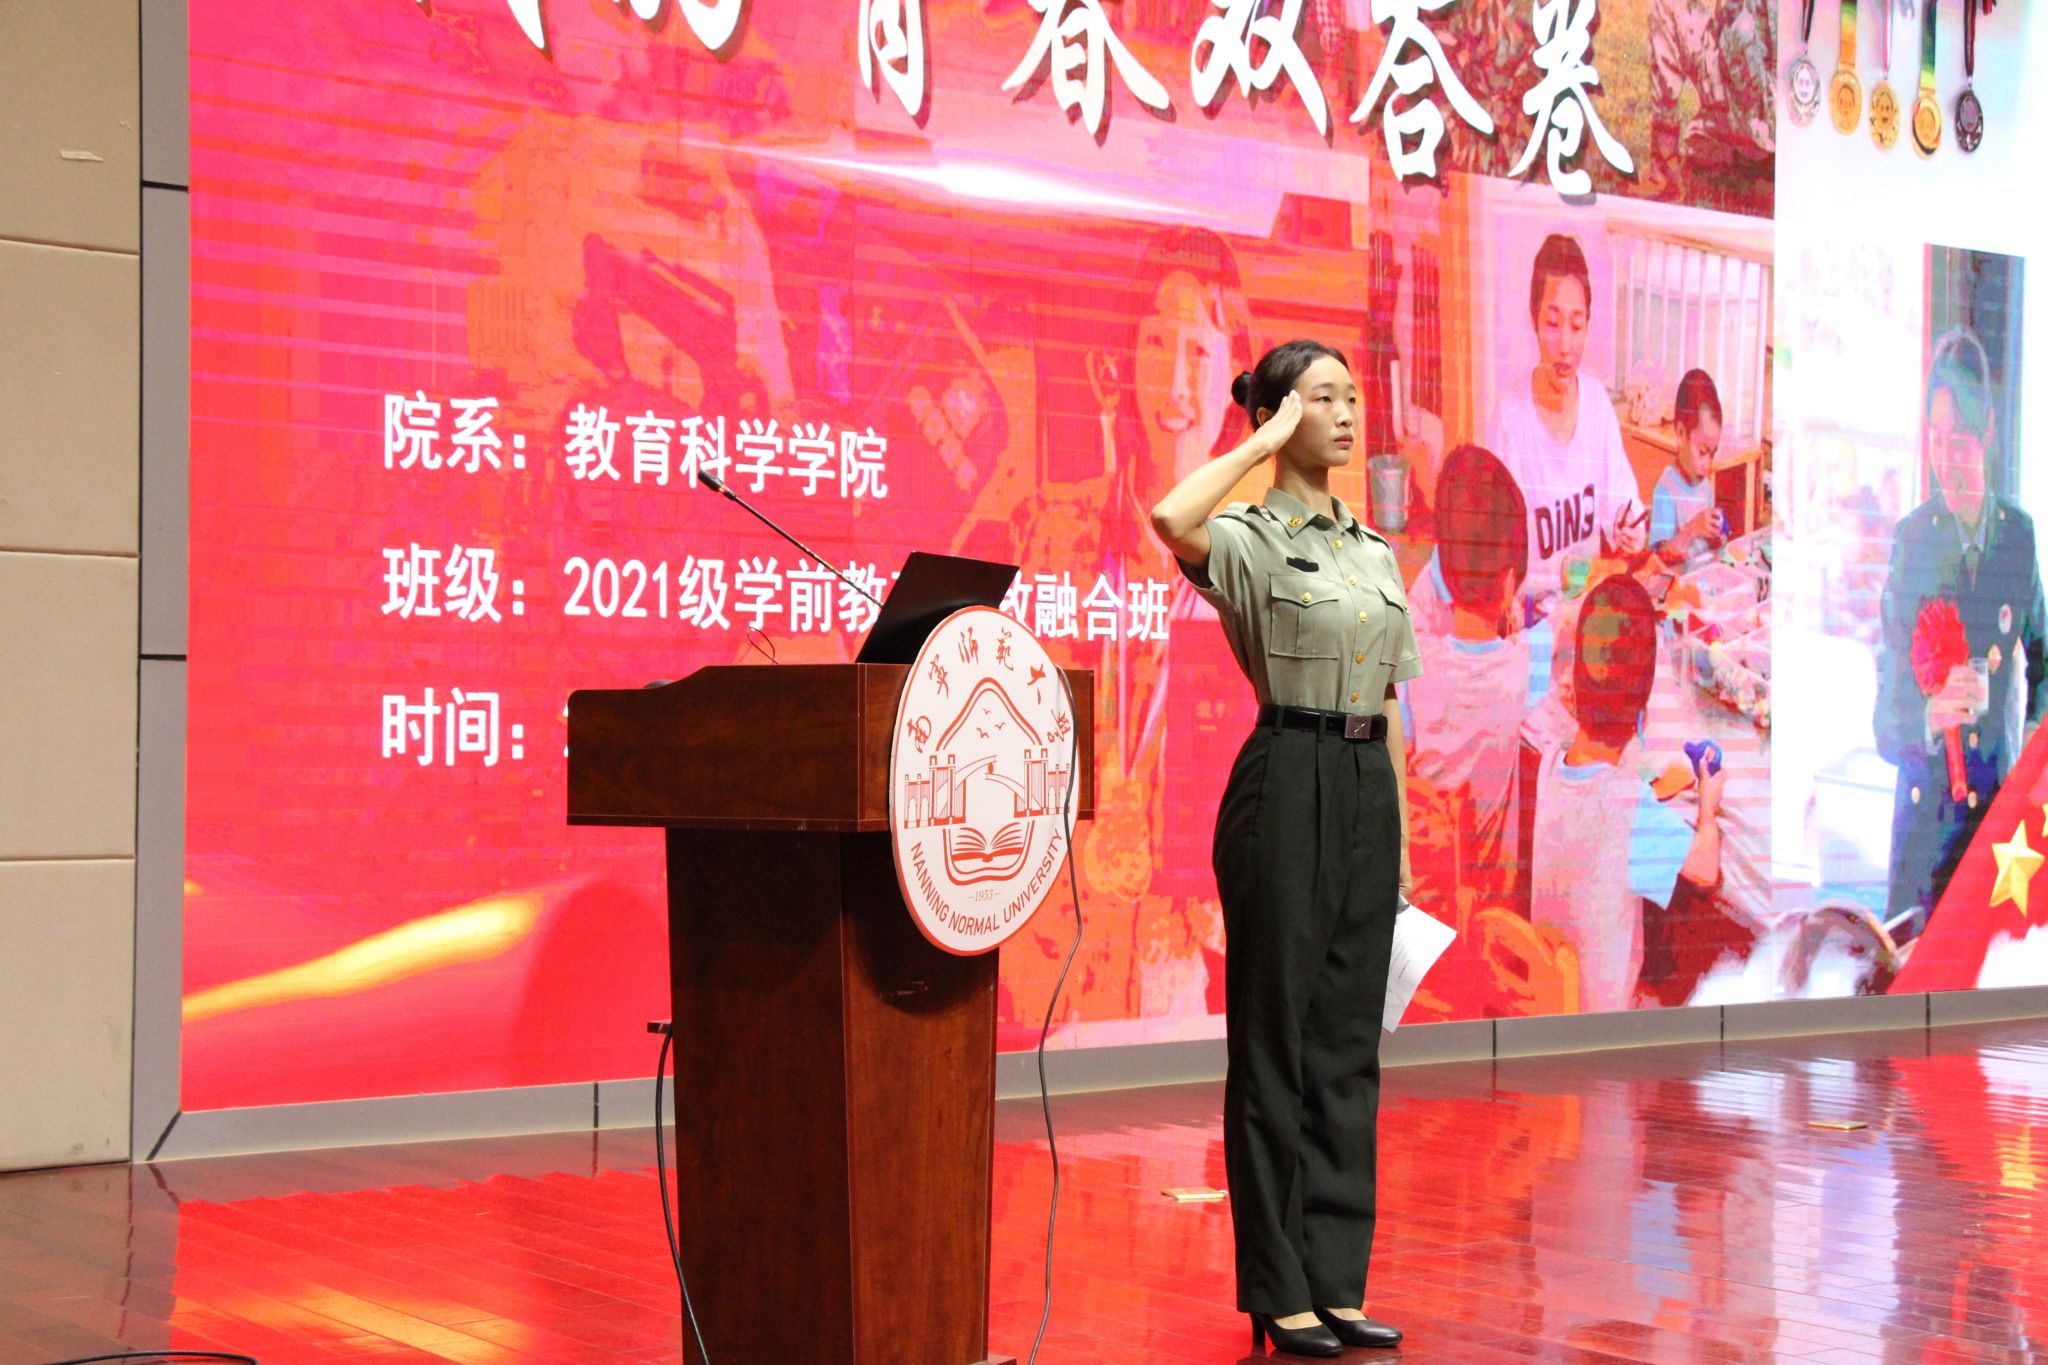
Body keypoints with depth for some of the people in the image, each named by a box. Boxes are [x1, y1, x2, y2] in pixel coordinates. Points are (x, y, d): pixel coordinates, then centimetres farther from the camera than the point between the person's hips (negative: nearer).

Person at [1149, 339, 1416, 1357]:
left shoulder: (1374, 550, 15)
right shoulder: (1251, 540, -6)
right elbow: (1171, 519, -31)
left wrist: (1400, 832, 13)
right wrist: (1263, 444, -16)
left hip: (1368, 787, 7)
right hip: (1288, 784, -7)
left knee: (1348, 1038, 9)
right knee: (1277, 1035, -1)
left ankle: (1335, 1281, 16)